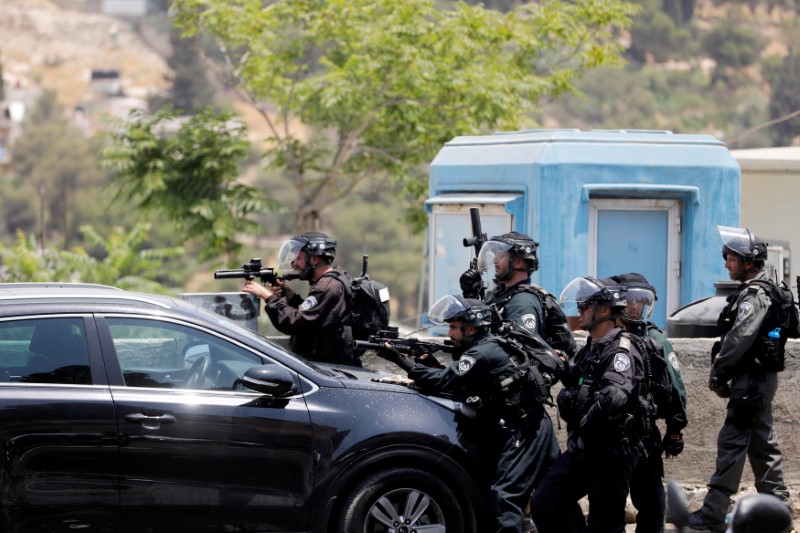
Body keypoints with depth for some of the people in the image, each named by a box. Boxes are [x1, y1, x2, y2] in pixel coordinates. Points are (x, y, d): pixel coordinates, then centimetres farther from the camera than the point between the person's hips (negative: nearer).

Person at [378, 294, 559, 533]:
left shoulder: (483, 353, -16)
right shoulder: (484, 348, 16)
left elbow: (443, 381, -21)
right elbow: (455, 384, 18)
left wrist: (400, 359, -18)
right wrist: (433, 366, 1)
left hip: (525, 431, -11)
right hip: (525, 429, 11)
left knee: (504, 495, -17)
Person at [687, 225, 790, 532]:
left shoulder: (754, 296, -16)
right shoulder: (760, 291, 16)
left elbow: (738, 340, -23)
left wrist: (717, 375, -13)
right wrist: (724, 375, 12)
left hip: (750, 381, -11)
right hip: (760, 378, 11)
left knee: (732, 443, -9)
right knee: (762, 442, 15)